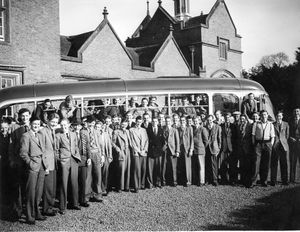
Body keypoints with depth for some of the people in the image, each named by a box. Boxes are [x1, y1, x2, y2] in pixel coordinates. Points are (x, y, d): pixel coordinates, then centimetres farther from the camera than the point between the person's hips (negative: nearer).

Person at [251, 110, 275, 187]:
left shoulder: (270, 125, 12)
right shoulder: (256, 124, 9)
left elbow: (272, 136, 10)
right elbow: (253, 135, 8)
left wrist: (271, 145, 0)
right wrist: (254, 144, 0)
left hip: (267, 143, 2)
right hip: (258, 143, -1)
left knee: (266, 163, 2)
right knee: (257, 162, -9)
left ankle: (264, 181, 12)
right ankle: (253, 181, -7)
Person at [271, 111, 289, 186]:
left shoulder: (286, 124, 12)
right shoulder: (272, 125, 7)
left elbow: (287, 135, 14)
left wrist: (284, 142, 7)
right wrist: (272, 143, 0)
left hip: (283, 146, 1)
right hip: (275, 145, -1)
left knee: (284, 163, 4)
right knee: (274, 164, -1)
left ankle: (284, 180, 12)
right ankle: (273, 181, 3)